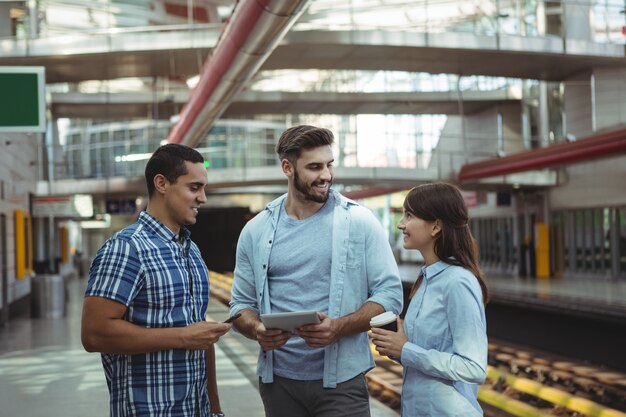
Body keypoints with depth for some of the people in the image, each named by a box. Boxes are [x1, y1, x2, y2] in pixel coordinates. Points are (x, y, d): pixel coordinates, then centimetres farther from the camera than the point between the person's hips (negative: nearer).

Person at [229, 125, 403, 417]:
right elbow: (241, 304, 9)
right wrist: (258, 330, -14)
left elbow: (390, 294, -5)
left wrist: (338, 327, -20)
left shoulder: (359, 222, -2)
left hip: (341, 382, -2)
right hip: (278, 382, 2)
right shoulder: (256, 231, 5)